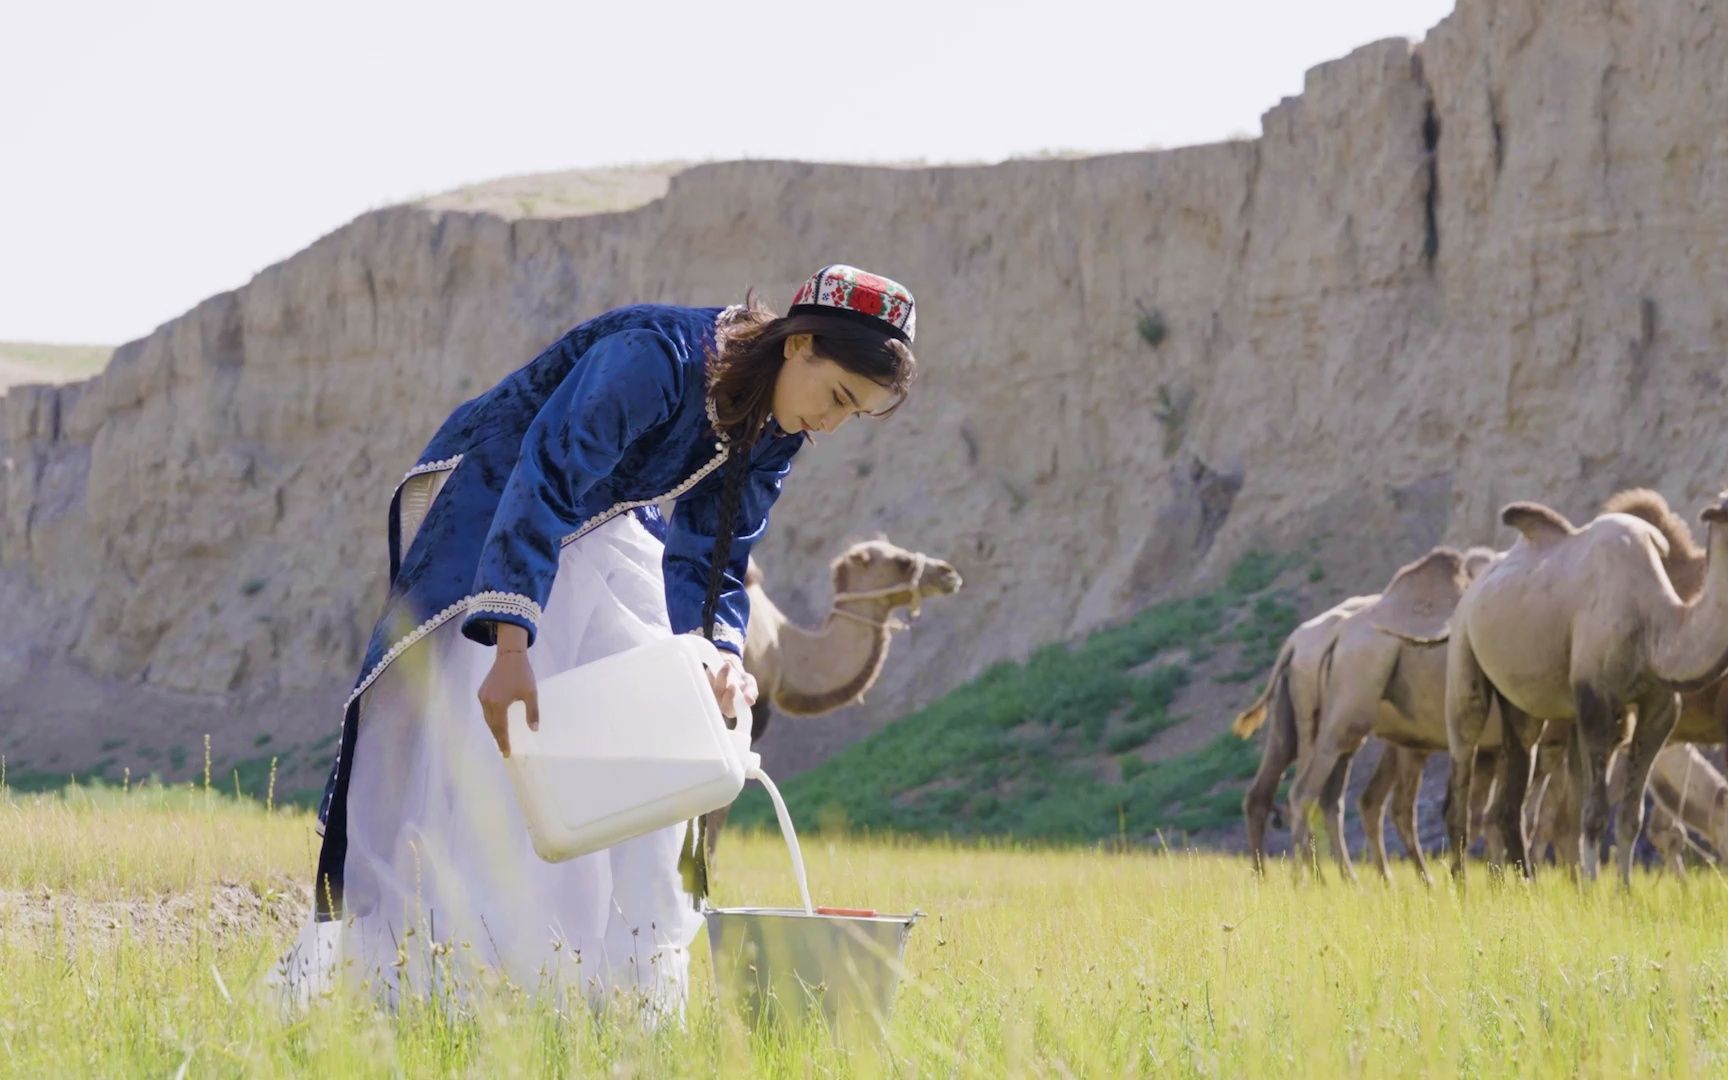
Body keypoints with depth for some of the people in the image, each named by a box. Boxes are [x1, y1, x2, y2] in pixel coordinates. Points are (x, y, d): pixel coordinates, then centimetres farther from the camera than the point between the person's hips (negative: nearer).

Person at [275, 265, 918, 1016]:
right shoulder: (654, 357, -34)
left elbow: (707, 560, -3)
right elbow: (542, 484, -41)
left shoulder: (774, 432, -8)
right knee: (475, 750, -16)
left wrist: (721, 652, -24)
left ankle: (623, 973, 6)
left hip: (599, 534, 7)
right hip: (485, 513, -7)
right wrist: (511, 648, -50)